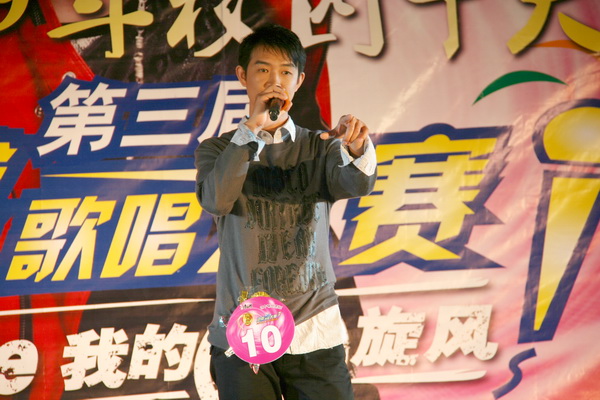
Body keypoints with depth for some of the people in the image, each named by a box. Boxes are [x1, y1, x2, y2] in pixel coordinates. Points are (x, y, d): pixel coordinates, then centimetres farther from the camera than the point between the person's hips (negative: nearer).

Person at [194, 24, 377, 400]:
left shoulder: (319, 147, 8)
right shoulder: (220, 150, 5)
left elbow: (355, 184, -14)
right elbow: (215, 199, -16)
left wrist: (358, 149, -36)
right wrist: (252, 130, -23)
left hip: (314, 331, 1)